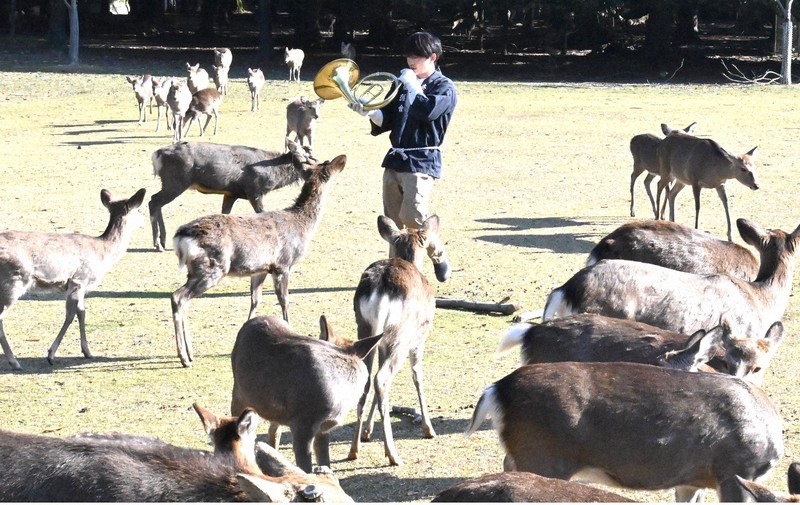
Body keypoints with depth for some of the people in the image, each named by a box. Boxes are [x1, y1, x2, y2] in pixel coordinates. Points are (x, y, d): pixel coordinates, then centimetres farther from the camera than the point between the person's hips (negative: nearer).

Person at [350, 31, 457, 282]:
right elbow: (387, 120, 15)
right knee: (392, 221, 3)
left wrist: (412, 86, -10)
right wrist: (370, 112, -5)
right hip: (395, 158, 6)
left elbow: (429, 111, -22)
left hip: (422, 161, -6)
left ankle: (438, 255, 6)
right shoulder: (402, 84, 17)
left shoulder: (444, 87, -2)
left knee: (412, 216, -18)